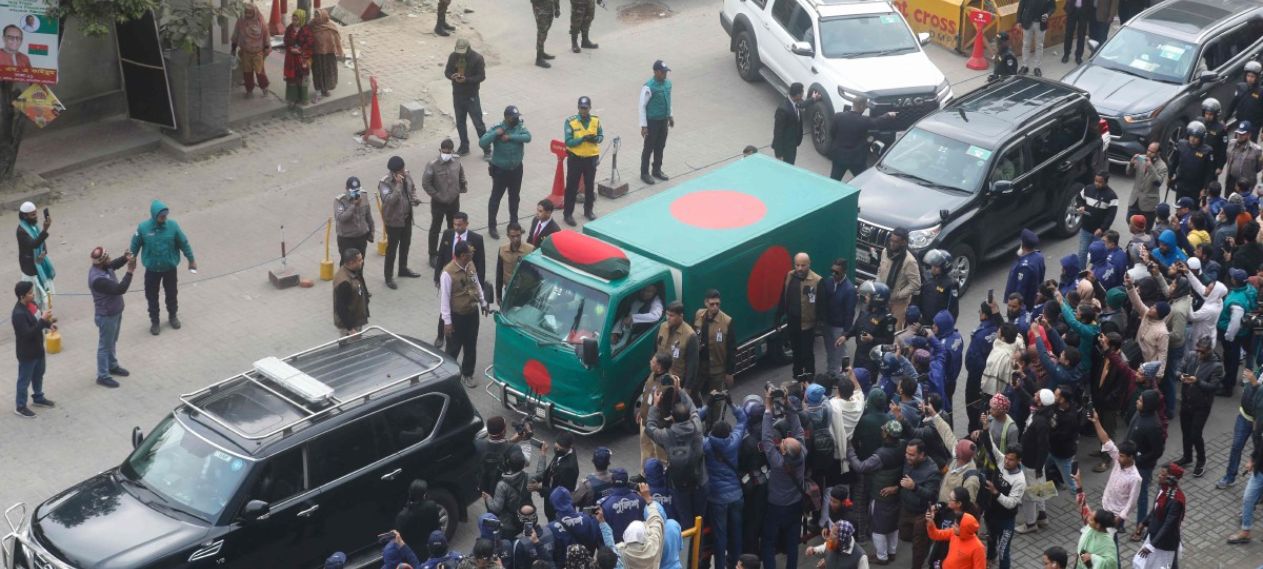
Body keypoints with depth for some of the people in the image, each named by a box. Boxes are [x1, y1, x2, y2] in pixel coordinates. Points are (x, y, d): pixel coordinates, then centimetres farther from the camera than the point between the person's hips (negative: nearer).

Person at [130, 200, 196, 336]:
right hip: (152, 269, -1)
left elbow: (184, 243, -5)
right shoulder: (143, 228, -18)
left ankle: (173, 316, 43)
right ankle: (154, 321, 33)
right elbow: (135, 246, -4)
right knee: (152, 297, 12)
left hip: (170, 268, 1)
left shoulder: (173, 226, -17)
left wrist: (191, 260, 4)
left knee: (171, 294, 18)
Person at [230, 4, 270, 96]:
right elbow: (236, 36, 3)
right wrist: (233, 48, 5)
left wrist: (267, 48, 0)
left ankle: (264, 86, 22)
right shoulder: (240, 21, -6)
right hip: (245, 51, 2)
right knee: (247, 72, 8)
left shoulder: (260, 22, -9)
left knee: (259, 70, -2)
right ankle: (249, 90, 21)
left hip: (258, 51, -2)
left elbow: (266, 35, 0)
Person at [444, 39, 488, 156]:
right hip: (457, 94, 5)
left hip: (472, 95, -5)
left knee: (478, 122, -3)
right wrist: (452, 76, -17)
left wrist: (466, 79, -26)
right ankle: (464, 146, 25)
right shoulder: (453, 56, 0)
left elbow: (481, 76, -13)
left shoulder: (477, 58, -14)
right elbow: (447, 71, 7)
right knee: (460, 122, 12)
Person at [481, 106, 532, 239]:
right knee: (496, 198, 4)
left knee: (515, 197, 18)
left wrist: (510, 137, -29)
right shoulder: (497, 128, -16)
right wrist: (495, 133, -33)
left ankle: (514, 223, 35)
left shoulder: (520, 127, -6)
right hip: (500, 170, -4)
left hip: (516, 169, 4)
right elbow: (482, 143, -24)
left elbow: (527, 137, -24)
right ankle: (491, 227, 12)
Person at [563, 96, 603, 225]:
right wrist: (583, 138, -27)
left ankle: (589, 210, 34)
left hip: (591, 157, 3)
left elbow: (601, 136, 4)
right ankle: (568, 213, 13)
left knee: (590, 185, 16)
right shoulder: (570, 121, -14)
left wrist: (595, 138, -19)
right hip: (575, 158, -3)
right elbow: (568, 142, -17)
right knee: (572, 187, 4)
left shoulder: (596, 120, -3)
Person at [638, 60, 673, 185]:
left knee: (660, 147, 17)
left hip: (664, 120, 7)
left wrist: (670, 116, 19)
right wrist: (643, 125, -18)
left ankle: (657, 170, 33)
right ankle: (644, 173, 17)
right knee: (649, 148, 4)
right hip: (652, 121, -7)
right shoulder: (649, 87, -22)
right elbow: (642, 106, -18)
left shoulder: (668, 83, 0)